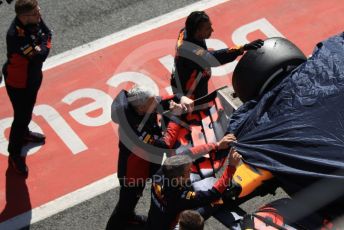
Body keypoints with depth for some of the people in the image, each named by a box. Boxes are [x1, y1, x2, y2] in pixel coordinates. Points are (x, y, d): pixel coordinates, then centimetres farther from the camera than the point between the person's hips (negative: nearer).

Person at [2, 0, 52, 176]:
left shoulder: (33, 20, -18)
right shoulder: (16, 36, -41)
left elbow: (47, 34, -1)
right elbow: (41, 55, -37)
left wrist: (42, 41, -20)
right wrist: (43, 42, -20)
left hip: (33, 76, 8)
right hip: (19, 82, -8)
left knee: (27, 110, 30)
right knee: (21, 116, 8)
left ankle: (23, 133, 58)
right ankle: (14, 154, 29)